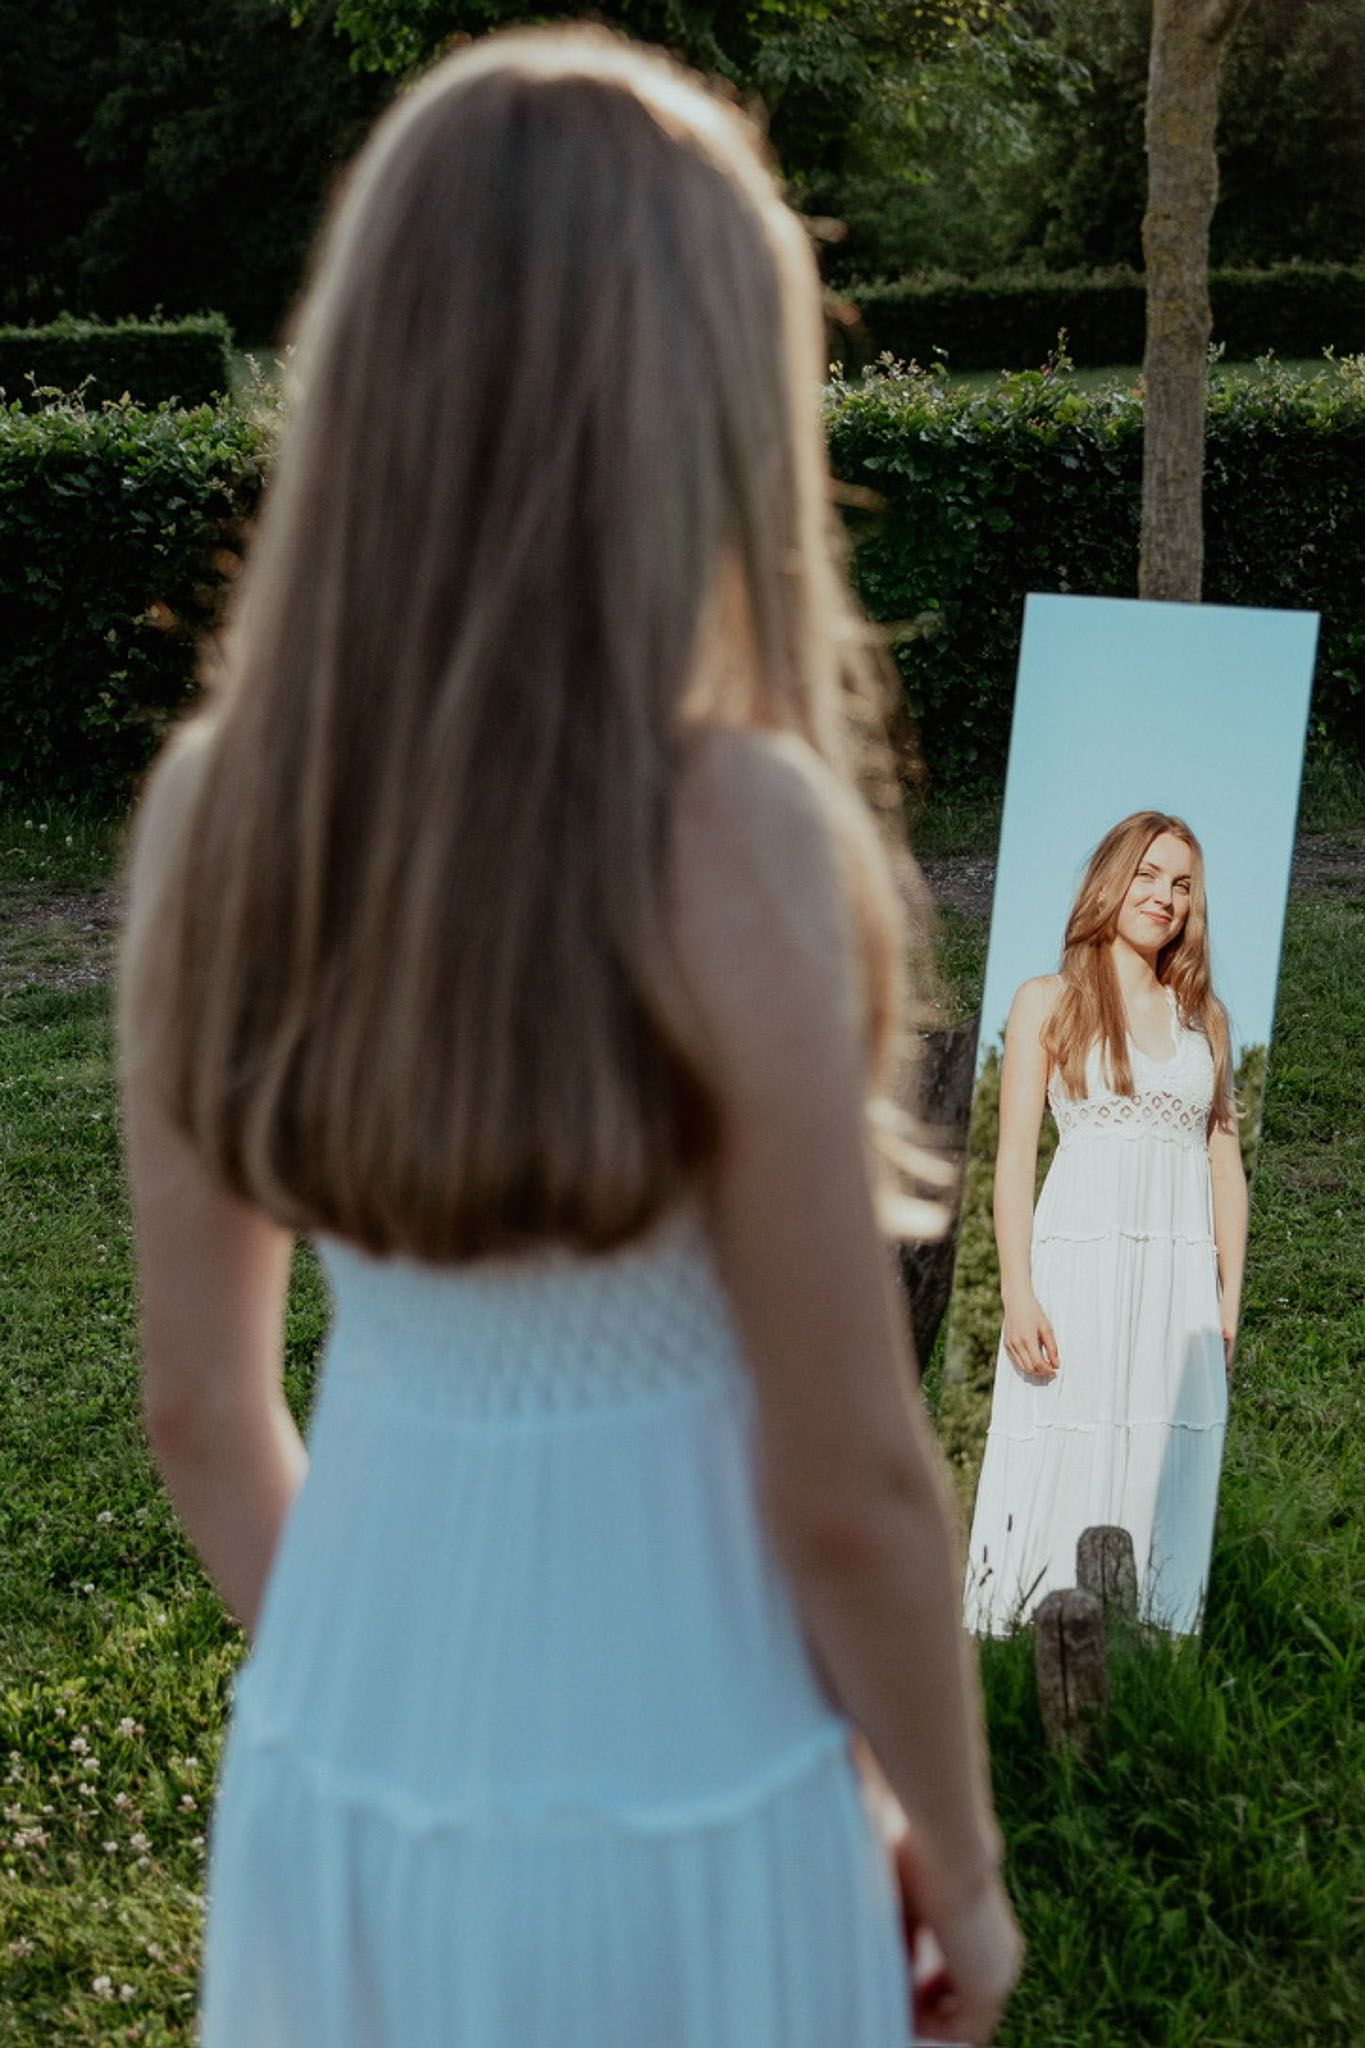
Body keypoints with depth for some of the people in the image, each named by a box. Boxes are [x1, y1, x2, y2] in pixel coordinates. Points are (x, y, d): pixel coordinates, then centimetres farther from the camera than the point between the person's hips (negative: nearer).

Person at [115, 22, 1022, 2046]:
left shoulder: (209, 803, -9)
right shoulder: (733, 832, -23)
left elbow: (200, 1402, 0)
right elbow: (848, 1485, -16)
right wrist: (963, 1860, 1)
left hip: (333, 1794, 4)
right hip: (675, 1822, -4)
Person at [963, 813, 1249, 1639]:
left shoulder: (1205, 1016, 15)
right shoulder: (1049, 1002, 5)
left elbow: (1226, 1166, 13)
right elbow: (1016, 1155, -1)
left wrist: (1229, 1304, 6)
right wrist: (1019, 1295, -10)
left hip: (1182, 1282, 3)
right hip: (1080, 1267, -3)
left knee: (1163, 1499, 4)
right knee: (1063, 1484, -4)